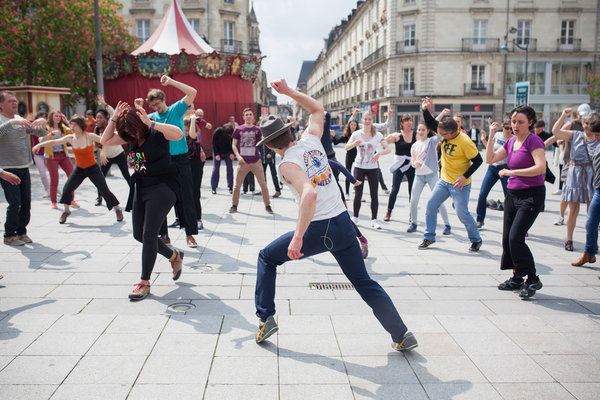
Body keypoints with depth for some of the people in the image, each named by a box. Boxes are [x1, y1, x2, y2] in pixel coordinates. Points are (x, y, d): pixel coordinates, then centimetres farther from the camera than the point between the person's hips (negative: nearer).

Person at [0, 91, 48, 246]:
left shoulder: (21, 120, 14)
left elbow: (41, 133, 13)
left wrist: (42, 122, -6)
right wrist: (13, 122, -36)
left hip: (24, 168, 6)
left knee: (26, 203, 6)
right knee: (14, 204, -8)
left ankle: (21, 231, 19)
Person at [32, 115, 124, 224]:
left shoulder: (90, 136, -15)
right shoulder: (70, 138, -4)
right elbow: (54, 142, 1)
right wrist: (39, 145, -4)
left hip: (93, 168, -4)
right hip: (79, 169, 4)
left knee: (104, 190, -6)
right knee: (67, 189, -5)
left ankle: (118, 209, 13)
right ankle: (66, 211, 18)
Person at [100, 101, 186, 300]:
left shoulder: (157, 133, -14)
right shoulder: (131, 137, 6)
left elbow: (178, 134, -33)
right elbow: (105, 141, 10)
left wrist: (150, 123, -34)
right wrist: (114, 119, -2)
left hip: (162, 187, -8)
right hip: (141, 188, 9)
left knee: (149, 234, -9)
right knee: (138, 235, 11)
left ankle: (145, 282, 2)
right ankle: (174, 256, 32)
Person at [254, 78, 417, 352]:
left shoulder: (287, 164, -10)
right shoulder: (311, 140, 6)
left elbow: (309, 194, -29)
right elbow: (318, 110, 26)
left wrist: (298, 237, -30)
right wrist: (290, 92, 24)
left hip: (317, 231, -5)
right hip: (343, 224, 6)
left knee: (267, 258, 18)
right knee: (364, 283, 15)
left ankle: (266, 318, 18)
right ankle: (402, 335, 15)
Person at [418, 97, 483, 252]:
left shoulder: (465, 142, -24)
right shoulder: (444, 130, -6)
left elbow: (478, 160, -16)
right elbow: (430, 123, 7)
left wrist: (465, 176, -22)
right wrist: (425, 109, -10)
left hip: (460, 184, -7)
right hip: (444, 180, 7)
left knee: (462, 213, -2)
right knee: (431, 205, 4)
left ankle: (476, 240, 20)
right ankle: (429, 237, 17)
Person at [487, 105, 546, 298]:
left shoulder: (533, 140, -11)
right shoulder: (511, 142, 11)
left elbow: (541, 167, -23)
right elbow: (490, 159, 11)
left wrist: (511, 172, -20)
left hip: (531, 195, -8)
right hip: (513, 193, 8)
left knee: (515, 237, -14)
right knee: (507, 237, 8)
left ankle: (532, 279, 1)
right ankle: (517, 278, 22)